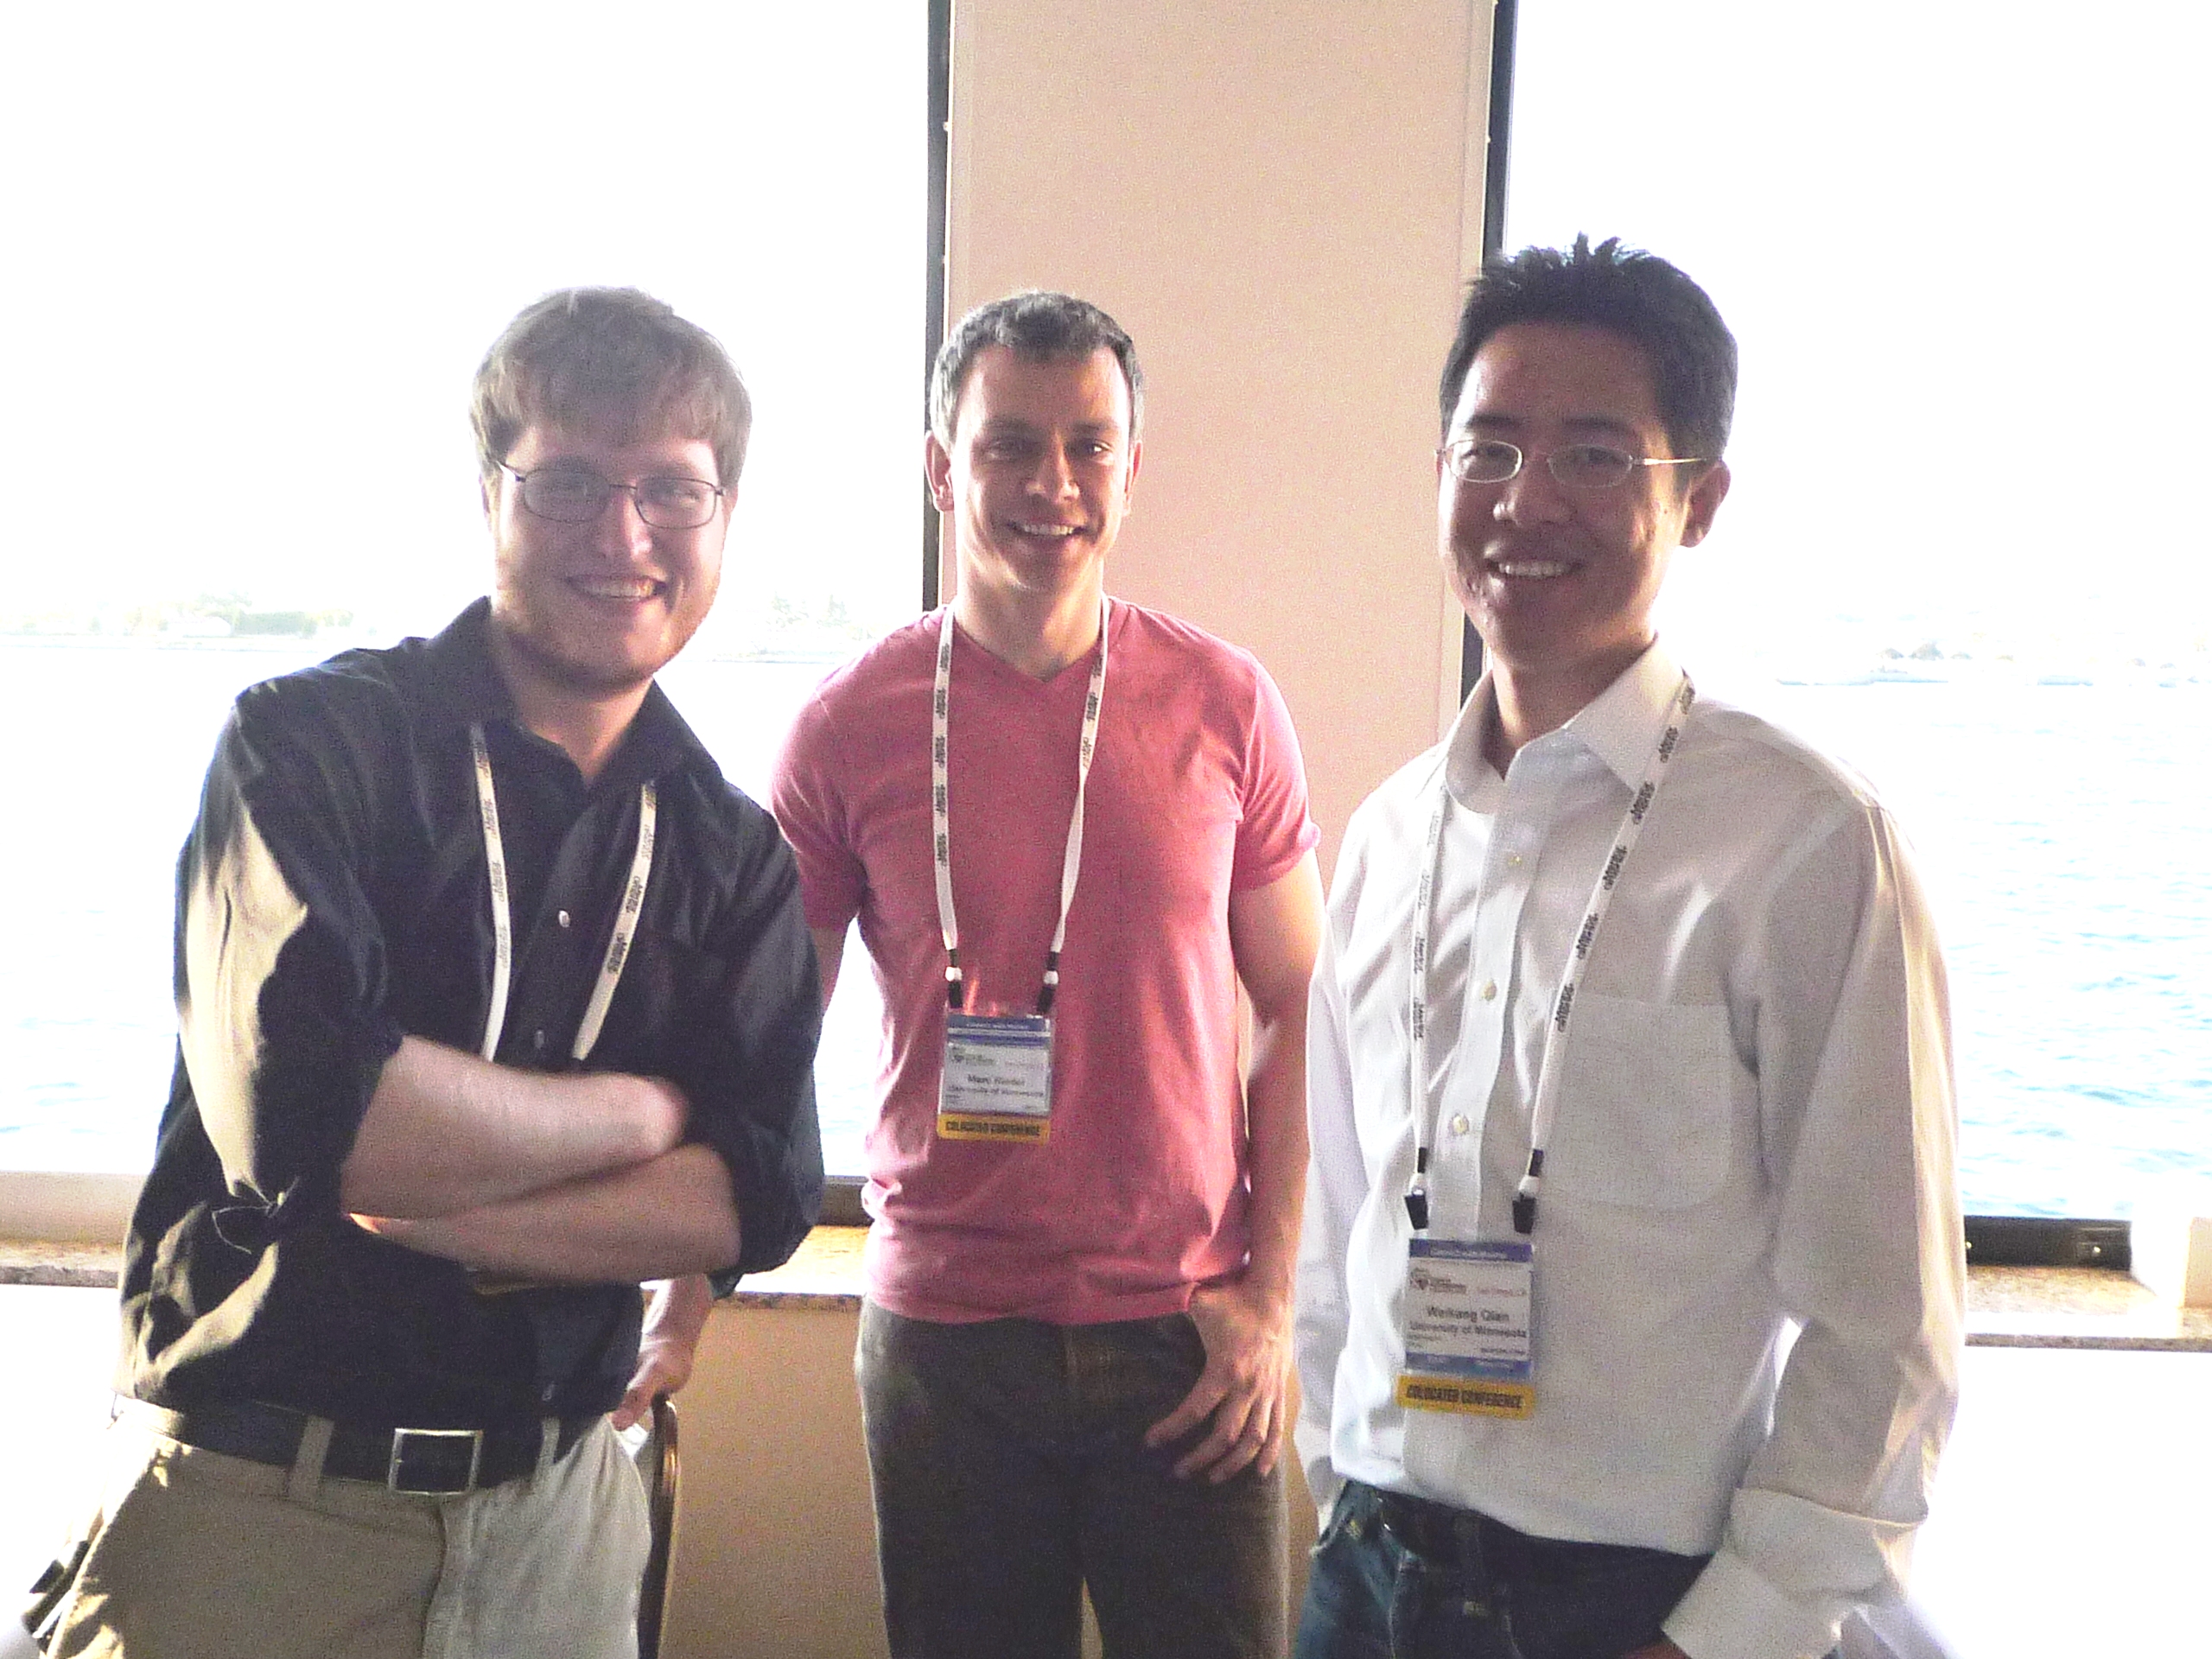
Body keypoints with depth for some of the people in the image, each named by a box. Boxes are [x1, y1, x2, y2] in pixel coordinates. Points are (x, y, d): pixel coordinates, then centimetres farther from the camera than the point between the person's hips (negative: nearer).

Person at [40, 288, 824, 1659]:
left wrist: (421, 1205, -19)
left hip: (553, 1512, 4)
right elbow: (298, 1107, -25)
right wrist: (634, 1111, -13)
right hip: (255, 1506, -4)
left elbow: (755, 1203, -8)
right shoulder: (311, 744, -9)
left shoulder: (735, 853, 3)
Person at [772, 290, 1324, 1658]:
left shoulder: (1224, 705, -1)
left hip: (1186, 1339, 0)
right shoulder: (852, 726, -3)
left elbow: (1298, 1009, 3)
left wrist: (1272, 1297, -3)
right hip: (943, 1337, 0)